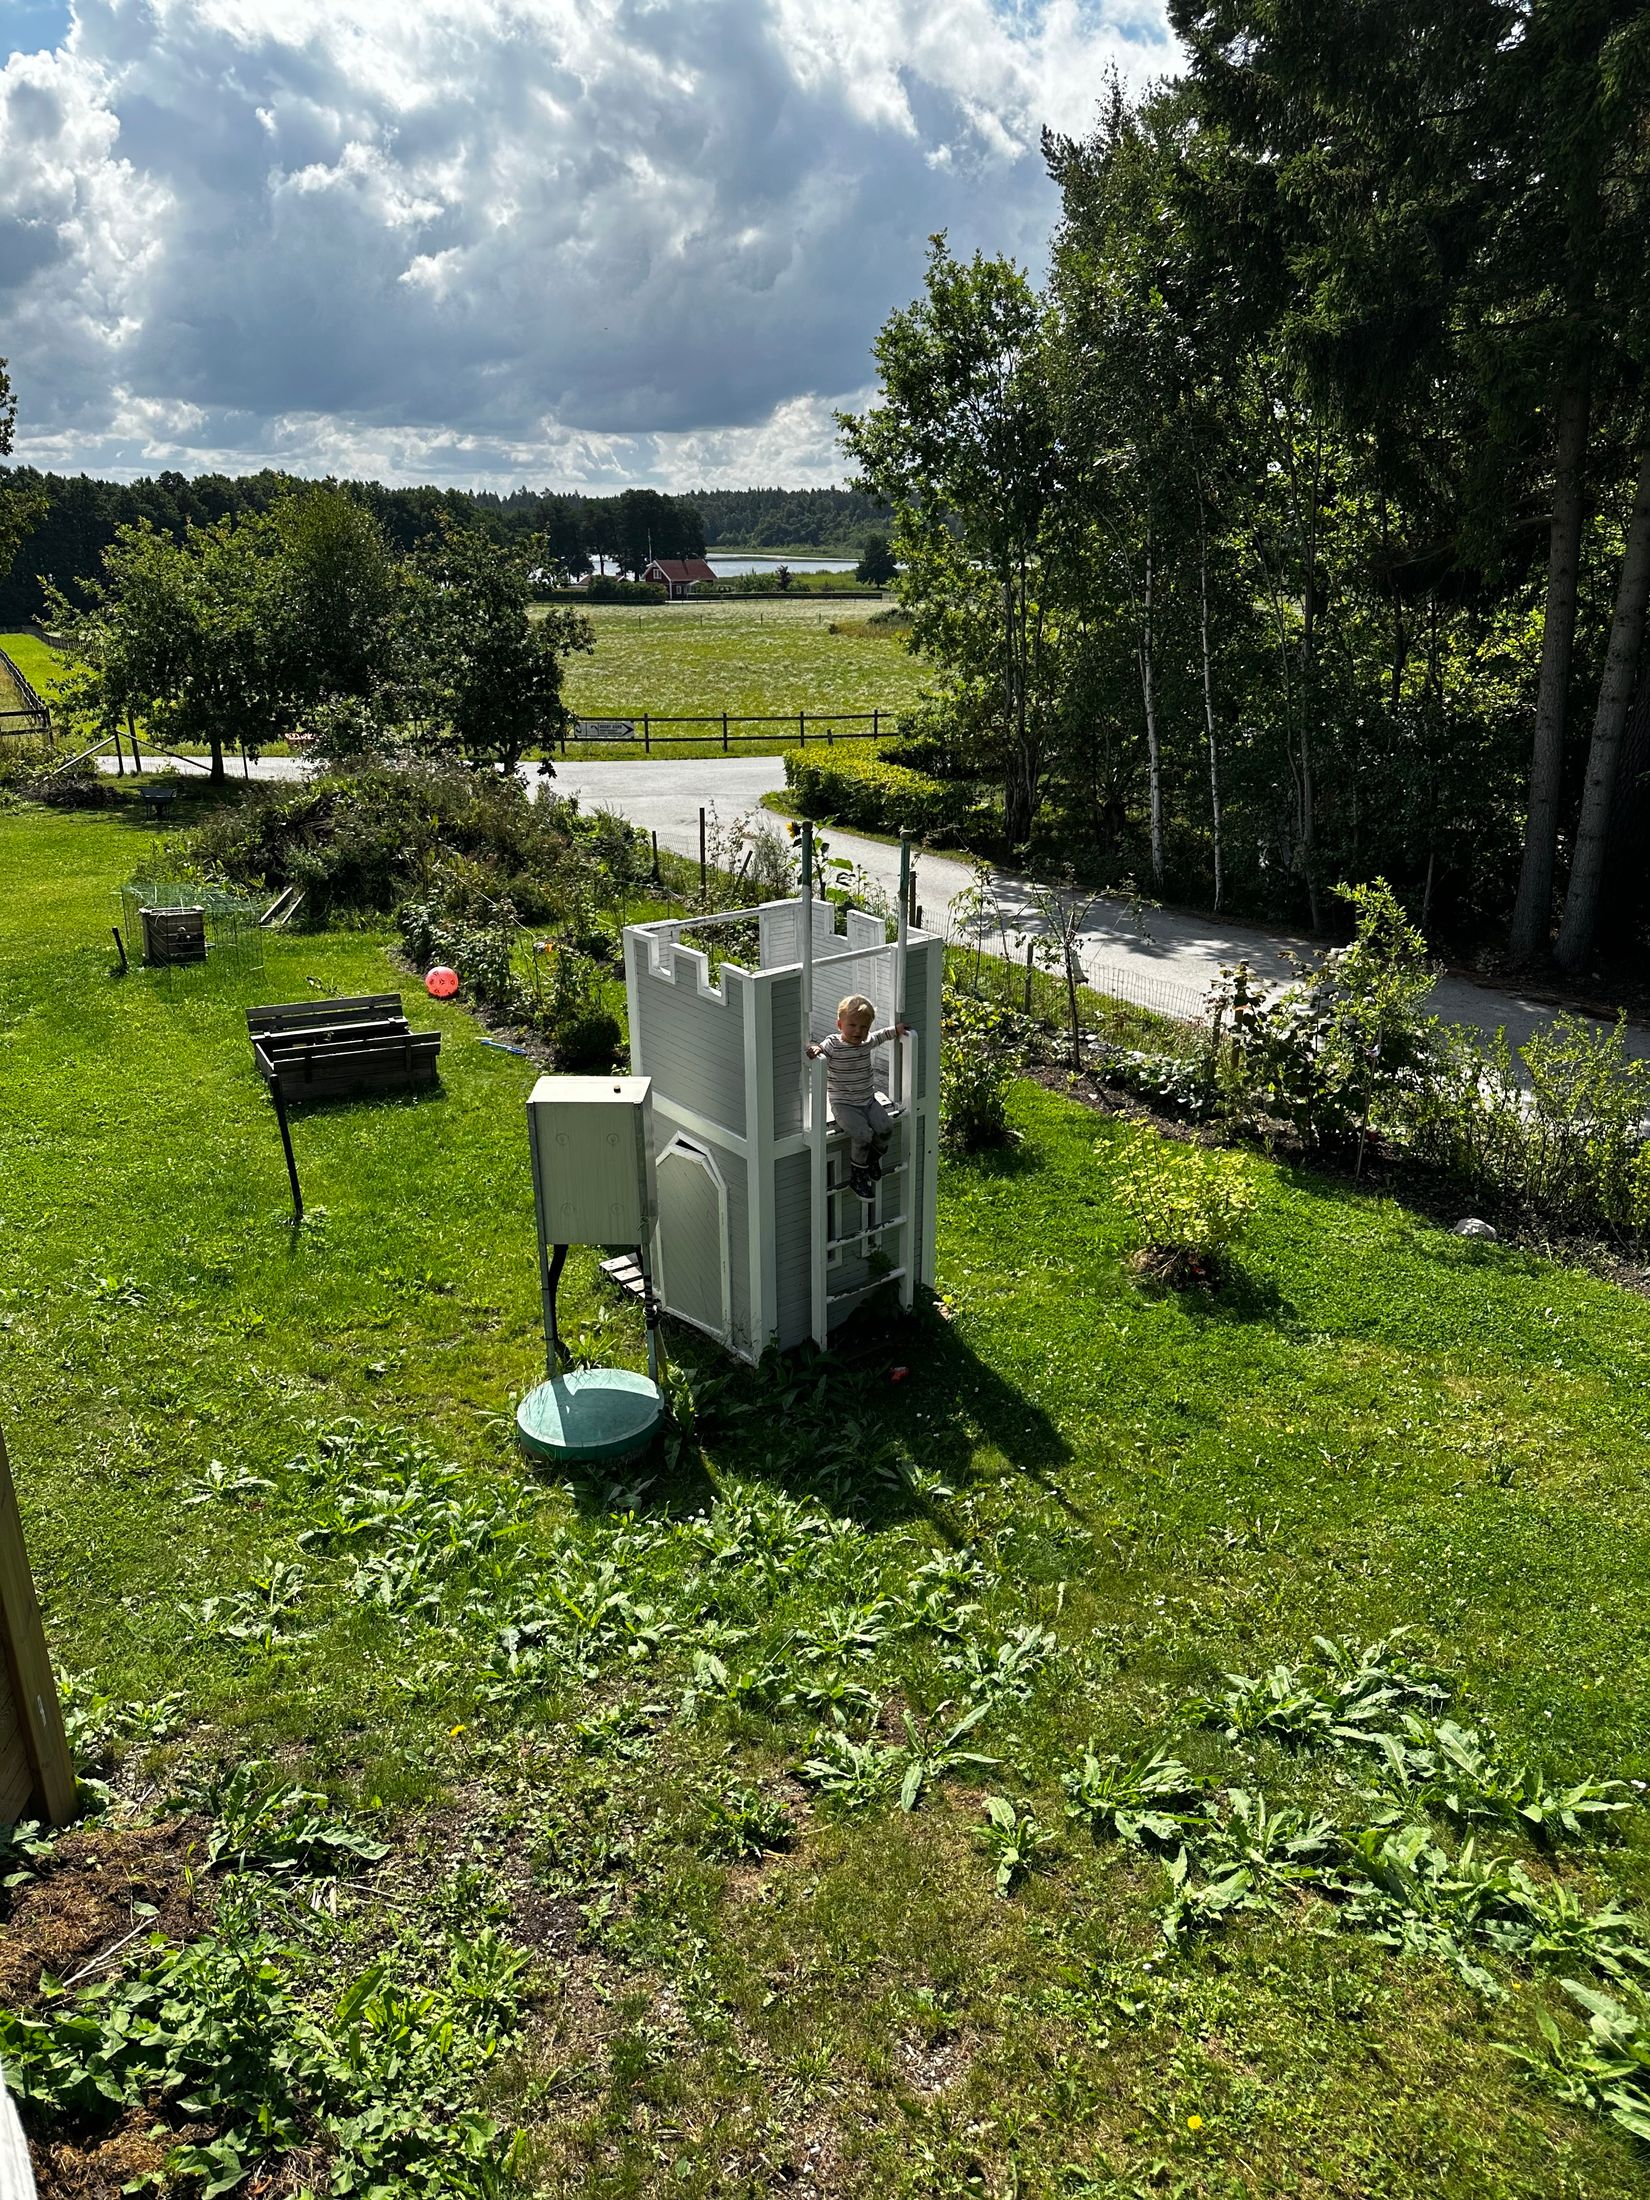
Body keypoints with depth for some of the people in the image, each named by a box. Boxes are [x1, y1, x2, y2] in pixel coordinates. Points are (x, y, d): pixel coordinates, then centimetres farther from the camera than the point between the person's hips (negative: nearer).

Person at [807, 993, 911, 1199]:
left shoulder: (867, 1042, 5)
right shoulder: (833, 1045, -12)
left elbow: (880, 1035, 26)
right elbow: (816, 1051, -24)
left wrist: (897, 1029, 15)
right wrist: (814, 1050, -45)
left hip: (868, 1100, 6)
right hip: (843, 1104, -6)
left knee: (886, 1128, -16)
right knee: (863, 1134, -25)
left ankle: (873, 1156, 16)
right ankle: (857, 1173, -2)